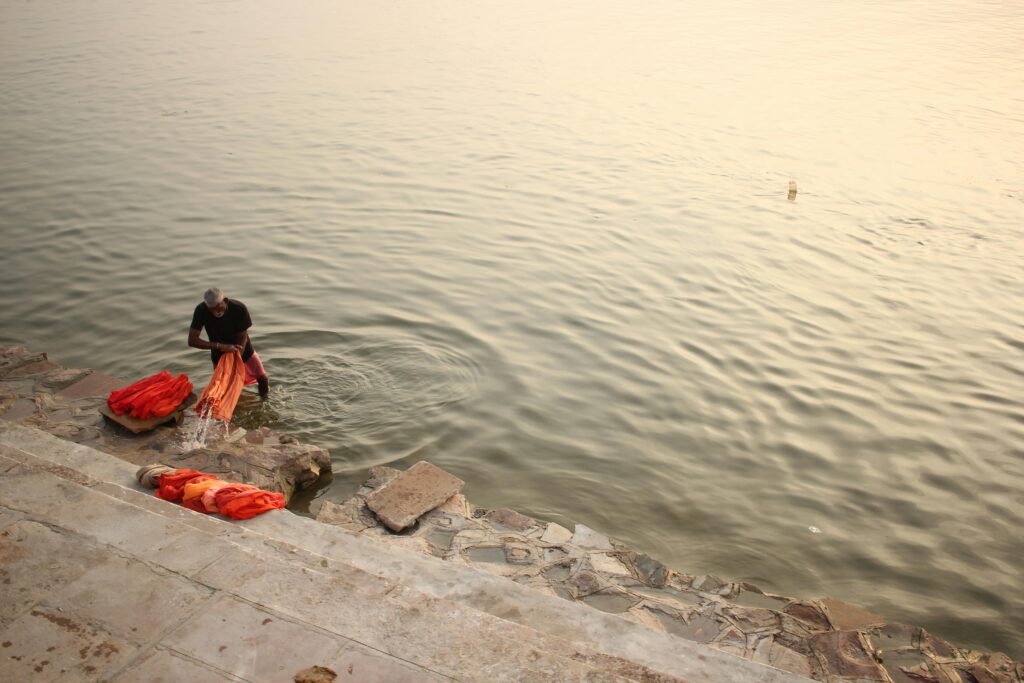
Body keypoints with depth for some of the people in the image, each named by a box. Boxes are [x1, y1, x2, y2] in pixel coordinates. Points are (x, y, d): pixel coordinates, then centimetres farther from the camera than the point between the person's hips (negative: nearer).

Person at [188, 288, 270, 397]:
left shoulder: (239, 308, -30)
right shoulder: (201, 310, -28)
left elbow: (242, 339, -23)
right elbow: (192, 340, -28)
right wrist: (220, 346, -37)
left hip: (242, 350, 0)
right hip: (219, 353, 0)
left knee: (262, 378, 4)